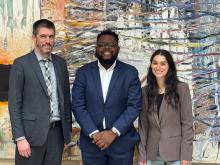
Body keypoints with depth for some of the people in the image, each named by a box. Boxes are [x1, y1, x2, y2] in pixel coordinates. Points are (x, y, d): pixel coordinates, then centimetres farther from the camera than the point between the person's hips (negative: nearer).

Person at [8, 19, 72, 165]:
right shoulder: (21, 64, -5)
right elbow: (14, 104, -7)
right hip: (32, 132, -4)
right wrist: (20, 138, -12)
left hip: (57, 131, 4)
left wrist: (68, 129, 11)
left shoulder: (61, 63, 9)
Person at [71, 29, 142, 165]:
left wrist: (114, 132, -14)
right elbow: (78, 106, -2)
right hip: (91, 141, 1)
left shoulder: (130, 72, 0)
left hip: (121, 141, 0)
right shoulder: (84, 72, 2)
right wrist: (93, 133, -13)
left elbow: (135, 106, -5)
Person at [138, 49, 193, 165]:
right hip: (152, 153, 3)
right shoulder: (145, 91, 5)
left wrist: (185, 154, -10)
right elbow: (142, 125, 4)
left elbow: (187, 122, -5)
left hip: (175, 152, -2)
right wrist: (142, 155, 0)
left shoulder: (182, 88, -4)